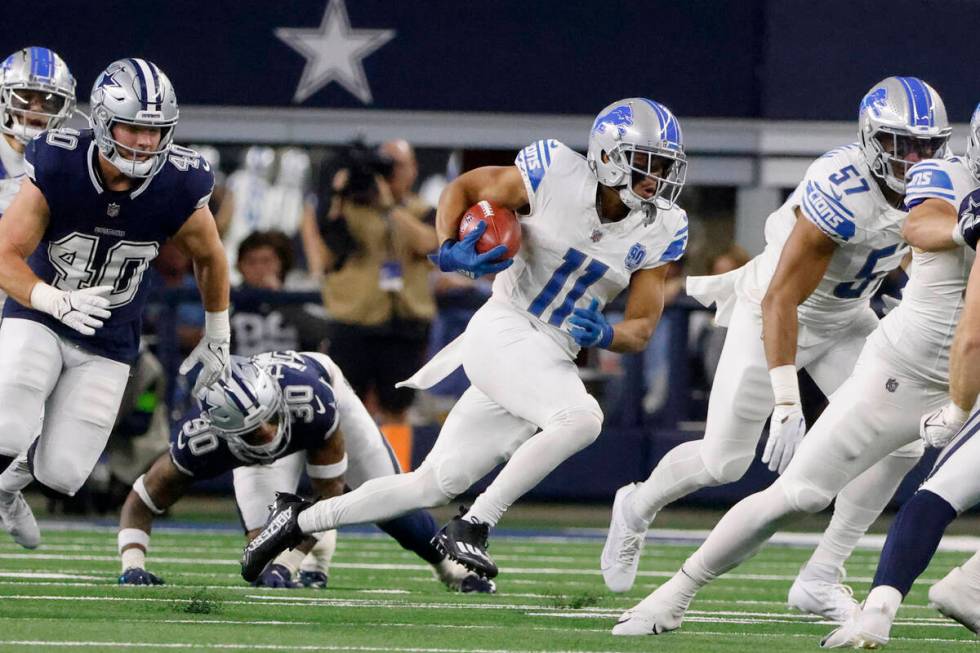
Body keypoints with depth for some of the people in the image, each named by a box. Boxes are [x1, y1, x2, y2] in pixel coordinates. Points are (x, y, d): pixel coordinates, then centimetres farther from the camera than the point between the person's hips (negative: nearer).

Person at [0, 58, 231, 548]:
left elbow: (209, 259, 4)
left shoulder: (179, 187, -17)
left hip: (108, 344, 2)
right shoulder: (57, 167, -23)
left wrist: (217, 338, 14)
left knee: (63, 473, -2)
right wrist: (59, 301, -40)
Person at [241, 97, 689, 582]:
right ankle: (471, 527, -20)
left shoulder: (662, 229, -2)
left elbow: (641, 331, 1)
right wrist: (450, 249, -15)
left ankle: (300, 520, 24)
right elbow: (463, 188, 3)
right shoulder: (556, 174, -13)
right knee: (581, 418, -31)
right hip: (502, 330, -5)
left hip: (554, 360, 5)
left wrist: (604, 334, -21)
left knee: (433, 485, 8)